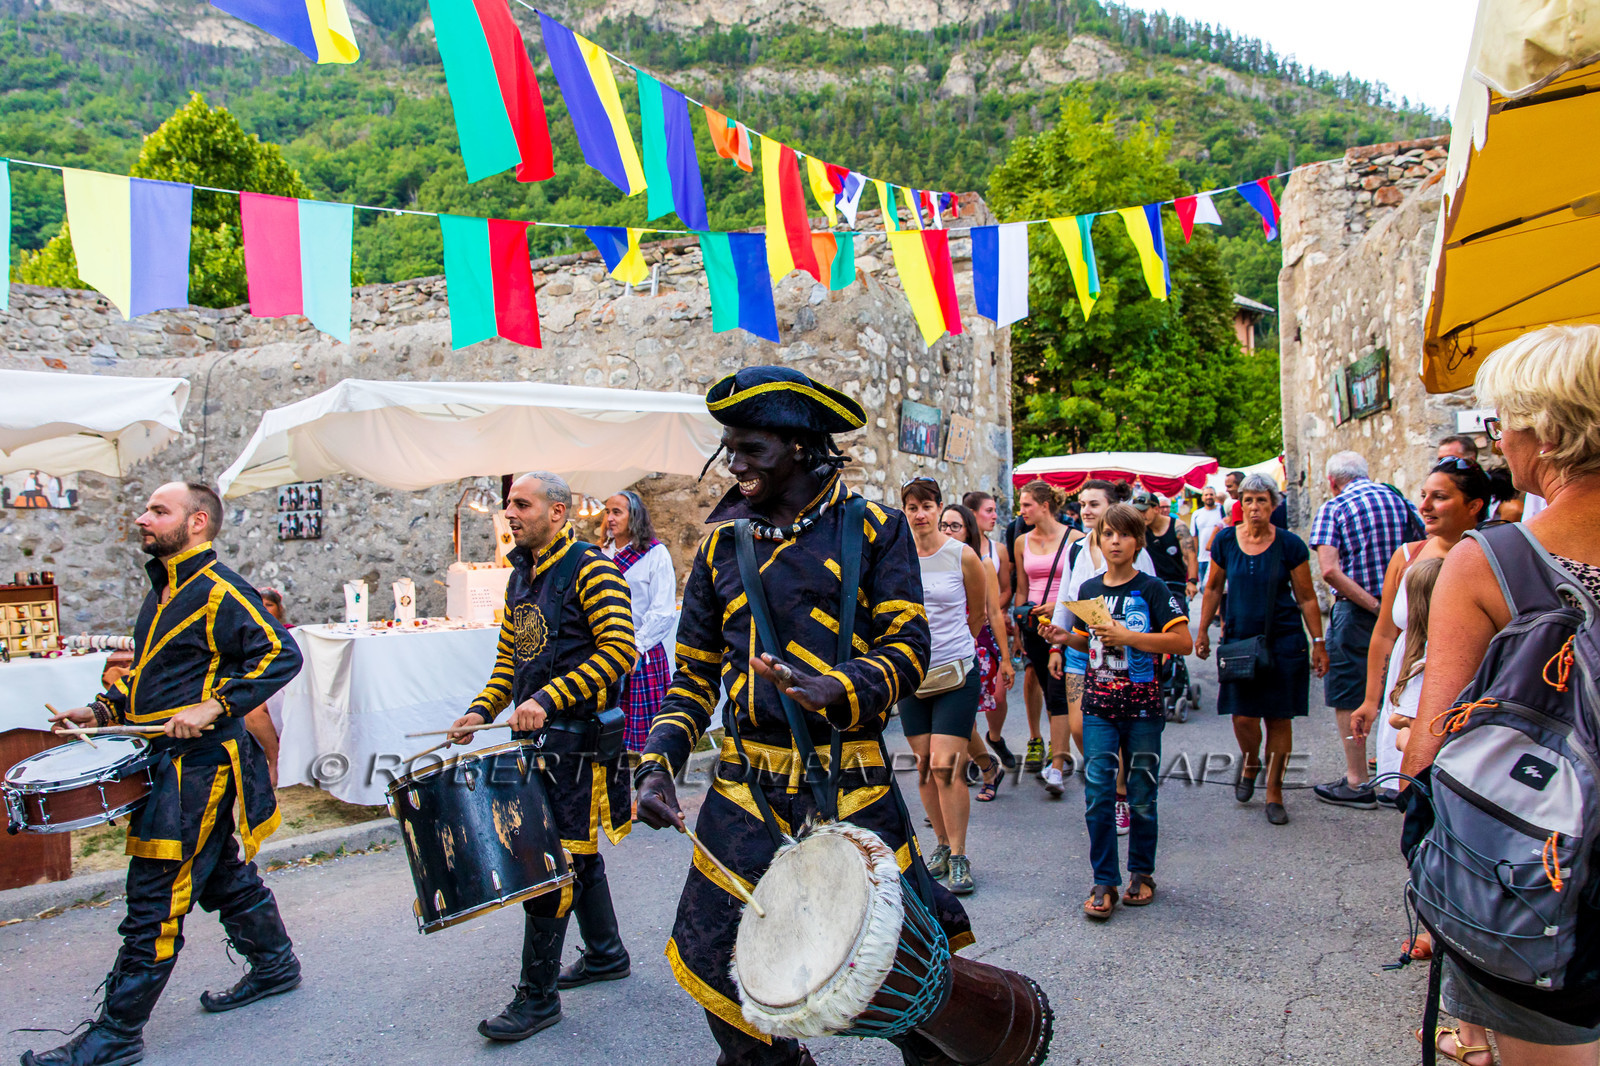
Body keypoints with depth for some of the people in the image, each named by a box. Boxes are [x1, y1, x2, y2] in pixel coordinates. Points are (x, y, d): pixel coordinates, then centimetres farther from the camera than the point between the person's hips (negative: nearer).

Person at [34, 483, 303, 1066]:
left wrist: (214, 705, -26)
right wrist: (105, 708, 14)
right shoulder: (163, 591, 16)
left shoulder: (220, 591, -14)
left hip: (198, 762, -10)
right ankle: (274, 965, 33)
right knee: (224, 875, 19)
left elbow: (281, 653, -21)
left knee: (154, 897, -3)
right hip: (166, 759, 10)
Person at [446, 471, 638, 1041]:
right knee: (576, 850, 18)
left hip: (578, 739, -9)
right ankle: (606, 954, 34)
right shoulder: (520, 577, 14)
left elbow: (619, 649, -20)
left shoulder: (590, 570, -13)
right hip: (538, 736, 9)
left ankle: (538, 995, 6)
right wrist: (482, 710, 6)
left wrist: (548, 699, -24)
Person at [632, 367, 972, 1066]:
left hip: (851, 784, -3)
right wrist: (659, 765, -1)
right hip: (745, 789, 3)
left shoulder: (872, 529, 1)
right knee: (717, 970, 4)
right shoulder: (722, 541, 10)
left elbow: (907, 651, -7)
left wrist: (831, 690, -25)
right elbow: (694, 674, 13)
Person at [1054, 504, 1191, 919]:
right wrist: (1062, 636, 1)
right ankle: (1104, 881, 7)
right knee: (1097, 794, -3)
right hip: (1098, 703, 3)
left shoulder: (1151, 589, -5)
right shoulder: (1089, 590, 8)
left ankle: (1141, 873, 25)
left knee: (1141, 795, 7)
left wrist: (1125, 636, -19)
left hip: (1142, 703, -3)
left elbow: (1184, 642, -13)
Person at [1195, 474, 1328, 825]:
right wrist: (1203, 631, 10)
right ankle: (1250, 763, 31)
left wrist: (1319, 644, 0)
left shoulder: (1290, 545, -5)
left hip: (1283, 641, -1)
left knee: (1279, 718, 3)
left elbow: (1306, 598, 0)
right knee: (1243, 717, -3)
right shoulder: (1225, 540, 0)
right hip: (1239, 639, 1)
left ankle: (1274, 791, 20)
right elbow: (1214, 588, 12)